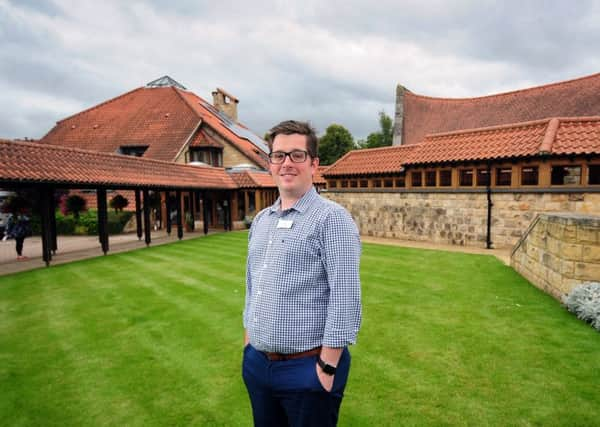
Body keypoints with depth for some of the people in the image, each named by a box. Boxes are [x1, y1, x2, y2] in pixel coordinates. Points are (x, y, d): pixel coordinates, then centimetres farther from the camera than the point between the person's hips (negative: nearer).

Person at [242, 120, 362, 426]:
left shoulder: (331, 218, -14)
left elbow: (346, 298, -18)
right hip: (256, 365, 7)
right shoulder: (260, 221, 8)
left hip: (307, 369, -6)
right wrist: (249, 344, 13)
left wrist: (328, 367, -16)